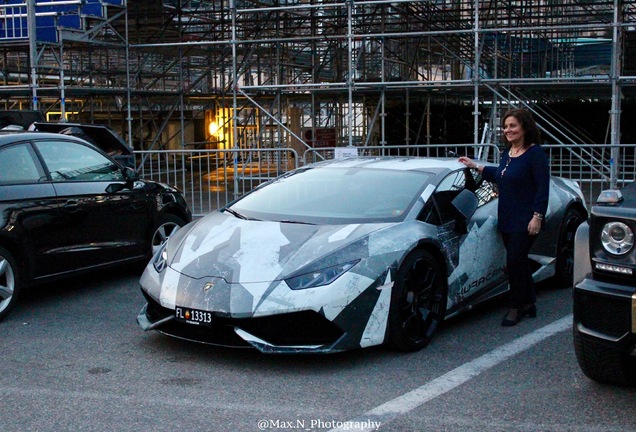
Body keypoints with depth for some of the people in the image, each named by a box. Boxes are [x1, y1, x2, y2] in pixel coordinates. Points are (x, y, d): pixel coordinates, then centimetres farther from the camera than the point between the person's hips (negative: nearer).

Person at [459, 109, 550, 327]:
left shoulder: (535, 153, -12)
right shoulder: (508, 152, 12)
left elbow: (542, 188, -15)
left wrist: (537, 217, -19)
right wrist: (475, 166, 27)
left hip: (525, 221, -8)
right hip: (506, 219, 8)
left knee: (515, 261, -8)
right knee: (519, 261, 13)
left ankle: (516, 307, 5)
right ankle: (528, 303, 25)